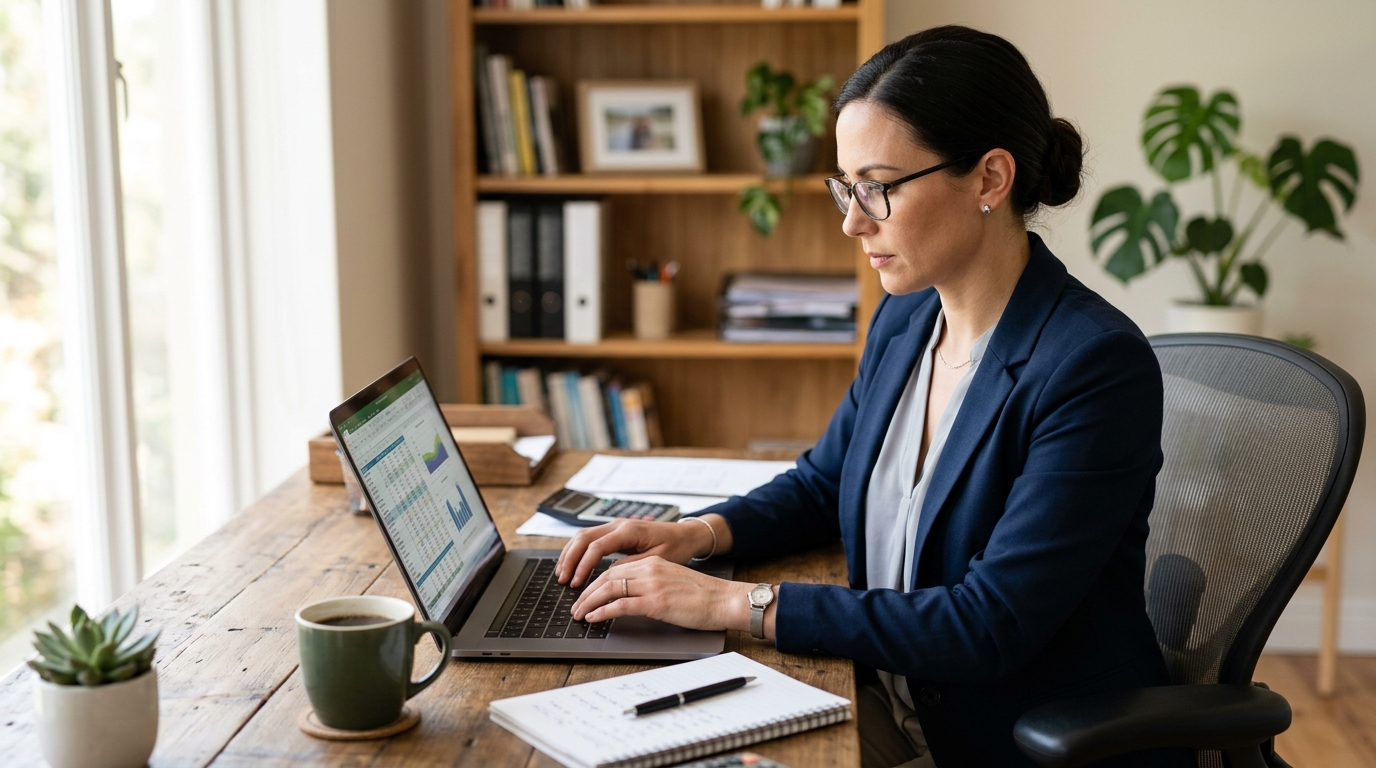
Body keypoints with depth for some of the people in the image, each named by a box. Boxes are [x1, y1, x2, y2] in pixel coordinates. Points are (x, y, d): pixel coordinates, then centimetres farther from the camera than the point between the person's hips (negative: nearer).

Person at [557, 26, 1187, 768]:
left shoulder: (1097, 366, -22)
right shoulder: (904, 319, 2)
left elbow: (991, 627, -25)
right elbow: (824, 482, 18)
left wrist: (739, 604, -24)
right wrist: (698, 533, -2)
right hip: (898, 707, 6)